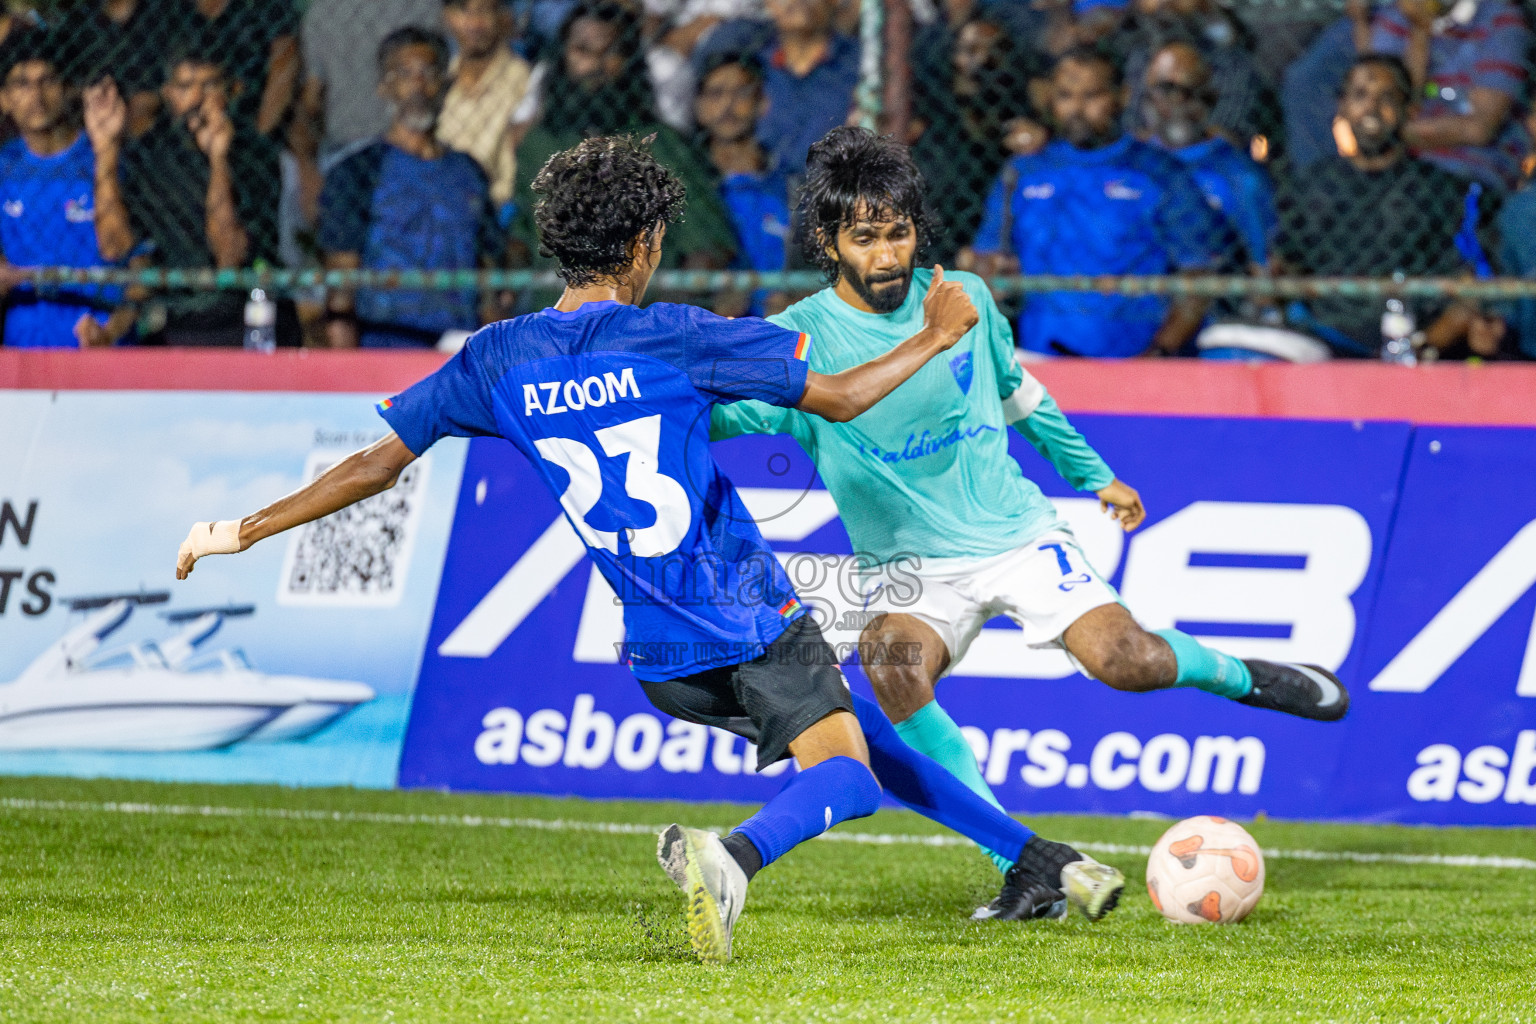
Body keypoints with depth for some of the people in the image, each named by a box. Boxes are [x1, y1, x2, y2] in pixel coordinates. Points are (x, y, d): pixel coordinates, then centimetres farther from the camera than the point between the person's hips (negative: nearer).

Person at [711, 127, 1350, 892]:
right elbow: (706, 411, -19)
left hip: (1016, 535, 1)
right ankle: (1018, 865, -27)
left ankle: (1237, 675, 15)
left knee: (1122, 659, -20)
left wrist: (1093, 474, 27)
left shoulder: (964, 299, 0)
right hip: (911, 567, -1)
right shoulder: (801, 338, -10)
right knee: (893, 661, -33)